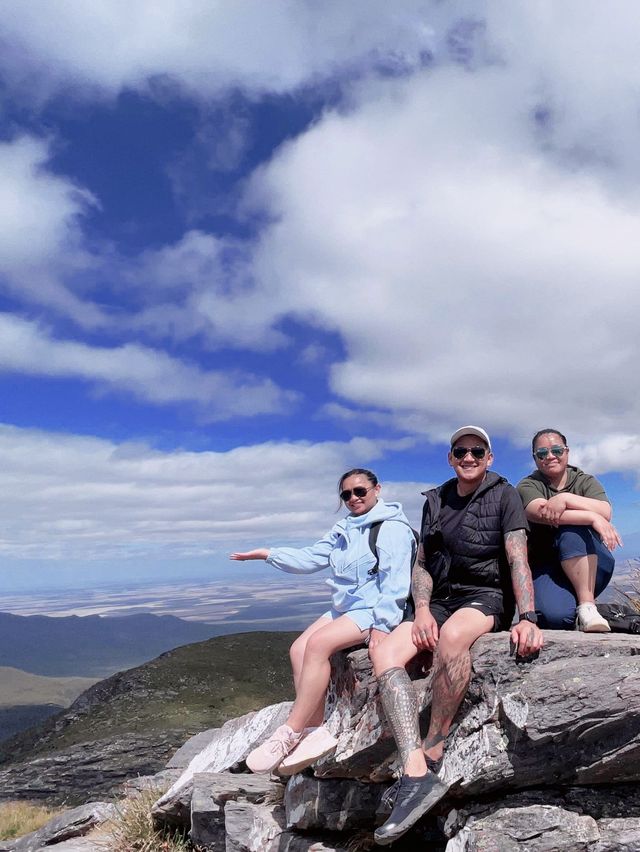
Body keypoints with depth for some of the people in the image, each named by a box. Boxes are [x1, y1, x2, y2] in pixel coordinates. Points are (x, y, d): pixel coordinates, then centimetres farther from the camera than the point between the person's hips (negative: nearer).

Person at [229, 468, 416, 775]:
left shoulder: (392, 527, -9)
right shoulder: (344, 529, 17)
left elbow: (395, 580, -16)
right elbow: (311, 557, 12)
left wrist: (381, 624, -23)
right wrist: (268, 554, 3)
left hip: (374, 611, -9)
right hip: (345, 608, 9)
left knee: (318, 644, -26)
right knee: (299, 649, -10)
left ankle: (290, 734, -19)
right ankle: (314, 731, -12)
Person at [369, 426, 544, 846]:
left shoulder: (504, 495, 1)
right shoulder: (436, 500, 14)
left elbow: (518, 559, -10)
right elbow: (422, 564, 12)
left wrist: (527, 618, -24)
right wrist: (422, 610, -5)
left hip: (487, 597, -5)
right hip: (441, 599, 5)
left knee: (452, 635, -40)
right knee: (385, 652, -23)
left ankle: (431, 759, -25)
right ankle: (416, 775, -32)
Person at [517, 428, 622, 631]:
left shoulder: (585, 481, 7)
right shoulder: (527, 485, 1)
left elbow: (605, 513, -14)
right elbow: (541, 513, -23)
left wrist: (565, 498, -26)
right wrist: (593, 517, -29)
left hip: (591, 567, 2)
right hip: (545, 567, -2)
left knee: (573, 530, -31)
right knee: (555, 615, -33)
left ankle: (587, 606, -27)